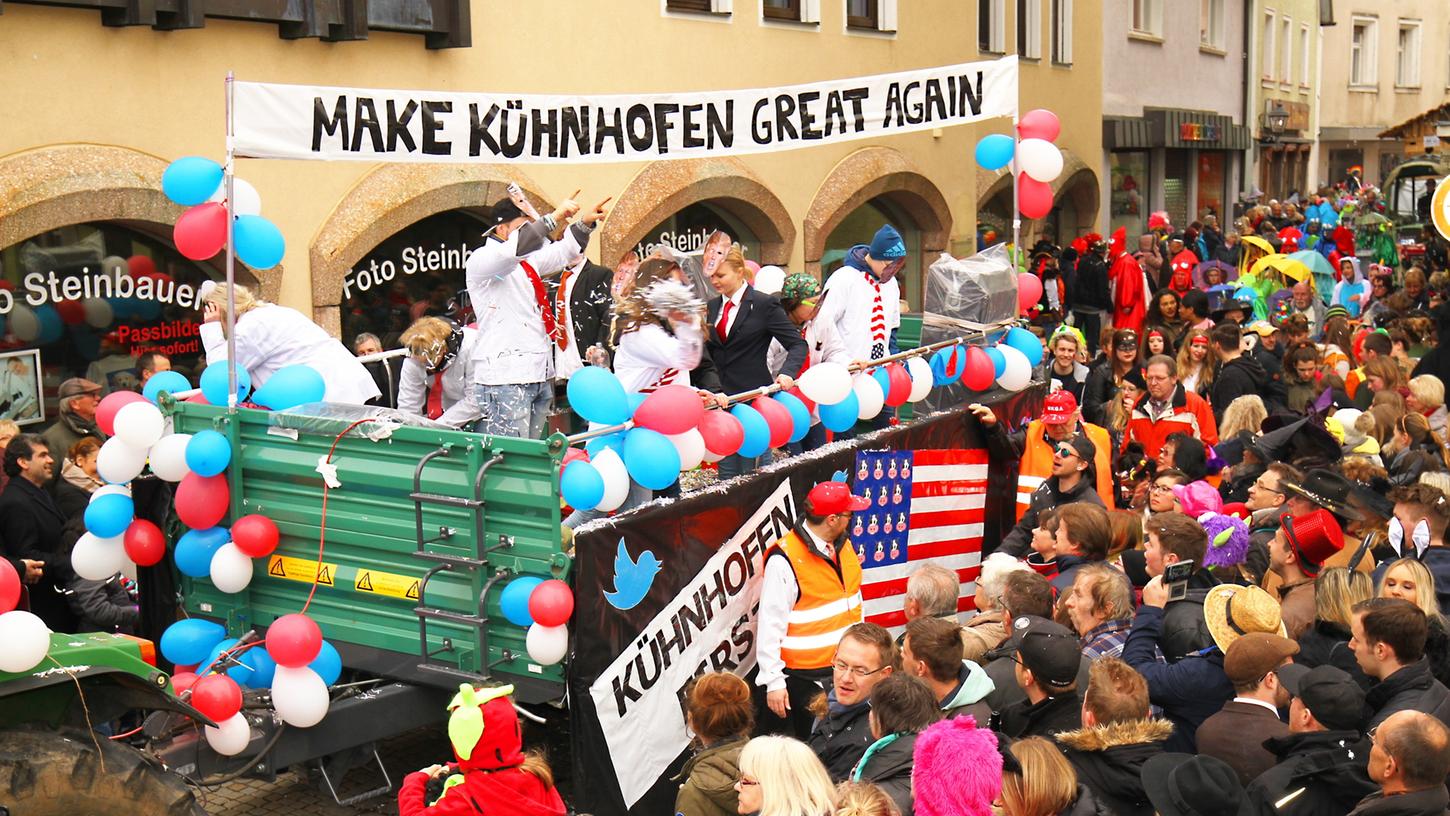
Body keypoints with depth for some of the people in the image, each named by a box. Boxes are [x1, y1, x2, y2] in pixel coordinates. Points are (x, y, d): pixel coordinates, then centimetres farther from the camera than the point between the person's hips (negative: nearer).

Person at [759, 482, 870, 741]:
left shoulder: (843, 544, 4)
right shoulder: (784, 560, -19)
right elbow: (770, 625, -16)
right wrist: (774, 682, -15)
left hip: (848, 666, 7)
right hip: (806, 678, -7)